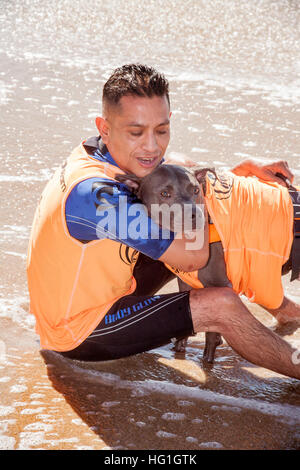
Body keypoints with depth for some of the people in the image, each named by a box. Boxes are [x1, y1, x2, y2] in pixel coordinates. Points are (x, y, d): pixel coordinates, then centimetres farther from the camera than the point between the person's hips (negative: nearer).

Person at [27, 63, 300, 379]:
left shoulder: (106, 153, -7)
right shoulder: (95, 193, -35)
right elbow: (194, 256, -30)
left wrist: (243, 170, -5)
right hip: (79, 331, -9)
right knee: (220, 305, -15)